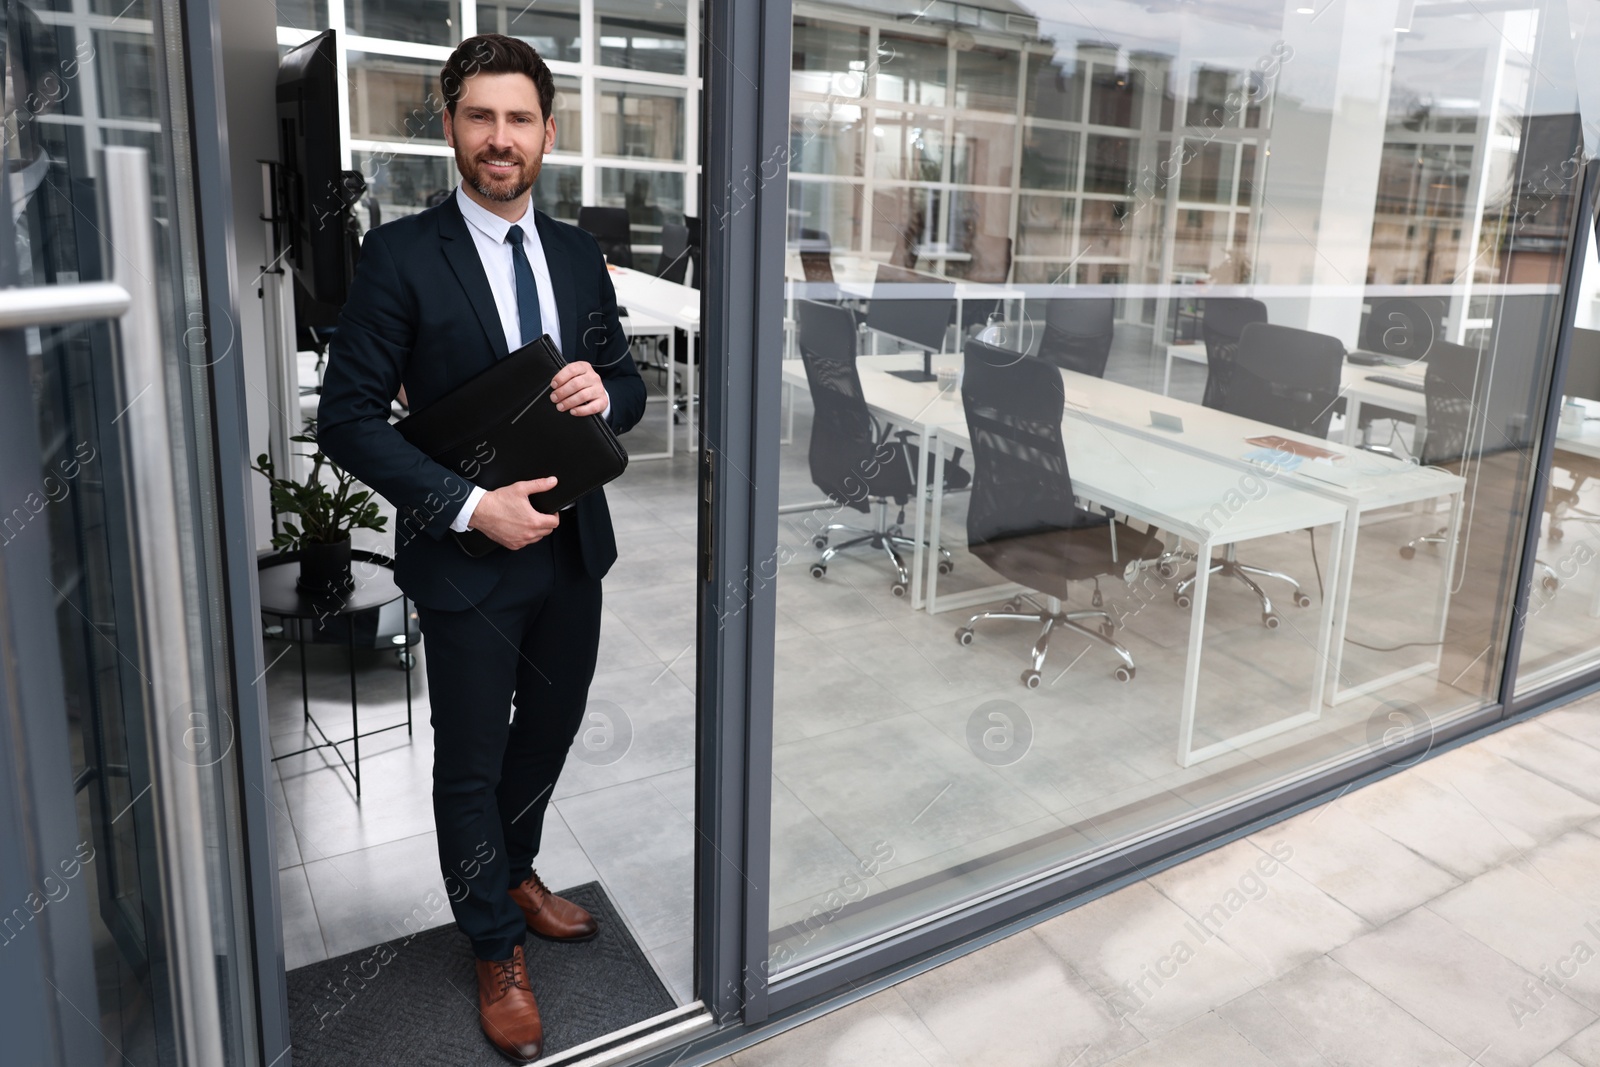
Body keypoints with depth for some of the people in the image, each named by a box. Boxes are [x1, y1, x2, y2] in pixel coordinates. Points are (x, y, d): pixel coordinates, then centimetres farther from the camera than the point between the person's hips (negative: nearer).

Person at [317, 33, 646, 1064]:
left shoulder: (578, 253, 5)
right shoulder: (401, 254, -10)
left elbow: (627, 382, 13)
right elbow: (349, 415, -12)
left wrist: (605, 390, -11)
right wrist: (468, 505, -20)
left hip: (573, 544, 5)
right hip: (468, 555, -5)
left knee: (550, 729, 22)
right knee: (471, 763, 11)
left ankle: (513, 872, 50)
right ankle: (498, 953, 33)